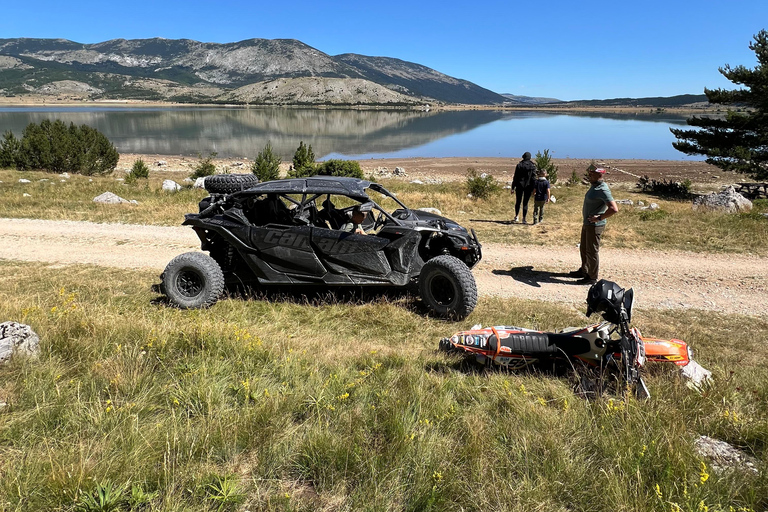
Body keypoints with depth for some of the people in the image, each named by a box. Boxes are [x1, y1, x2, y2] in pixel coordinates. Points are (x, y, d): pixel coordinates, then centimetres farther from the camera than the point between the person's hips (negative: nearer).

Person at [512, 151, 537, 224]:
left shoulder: (519, 165, -3)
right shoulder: (533, 166, -3)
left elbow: (515, 177, -3)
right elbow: (533, 177, -5)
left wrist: (513, 187, 2)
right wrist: (533, 188, -1)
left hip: (520, 186, 0)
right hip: (528, 186, 0)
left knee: (518, 202, 13)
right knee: (525, 203, 6)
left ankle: (517, 217, 7)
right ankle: (524, 219, 8)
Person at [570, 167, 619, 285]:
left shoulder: (603, 190, -22)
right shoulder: (594, 186, 9)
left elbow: (614, 209, -31)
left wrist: (599, 218, -22)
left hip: (595, 226, -10)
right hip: (587, 223, 10)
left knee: (592, 251, 0)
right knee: (583, 249, 22)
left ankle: (592, 277, 12)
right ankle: (584, 271, 38)